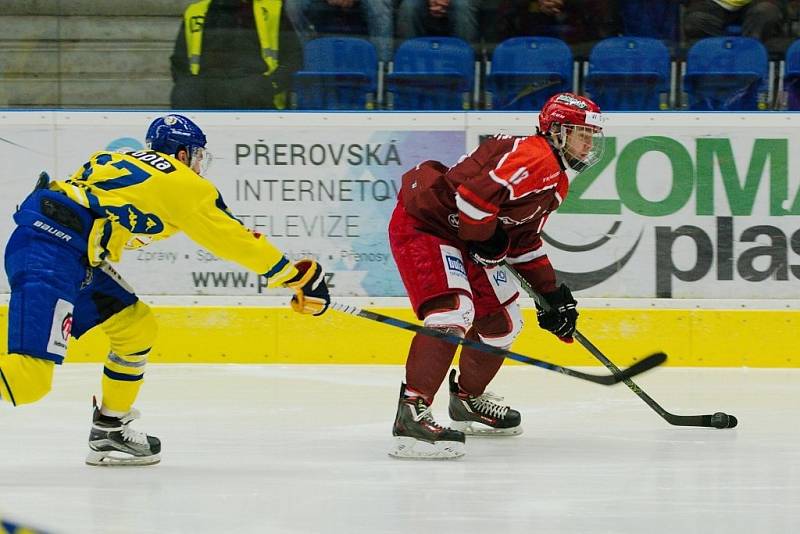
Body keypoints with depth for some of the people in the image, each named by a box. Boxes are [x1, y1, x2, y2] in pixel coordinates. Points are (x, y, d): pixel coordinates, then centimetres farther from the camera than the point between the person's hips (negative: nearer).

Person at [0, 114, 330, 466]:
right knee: (30, 380, -19)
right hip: (48, 255, -10)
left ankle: (110, 432, 24)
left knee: (137, 327, 19)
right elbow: (233, 239, 6)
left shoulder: (119, 161, 25)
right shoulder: (182, 182, 4)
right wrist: (298, 276, 13)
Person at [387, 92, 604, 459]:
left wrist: (552, 293, 16)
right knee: (453, 312, -28)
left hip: (465, 236, 11)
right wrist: (490, 242, -19)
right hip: (422, 224, -11)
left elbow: (525, 240, 21)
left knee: (502, 322, 17)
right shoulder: (533, 159, -22)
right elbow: (474, 195, -34)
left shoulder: (557, 180, 13)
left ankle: (468, 400, 40)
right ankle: (412, 413, -35)